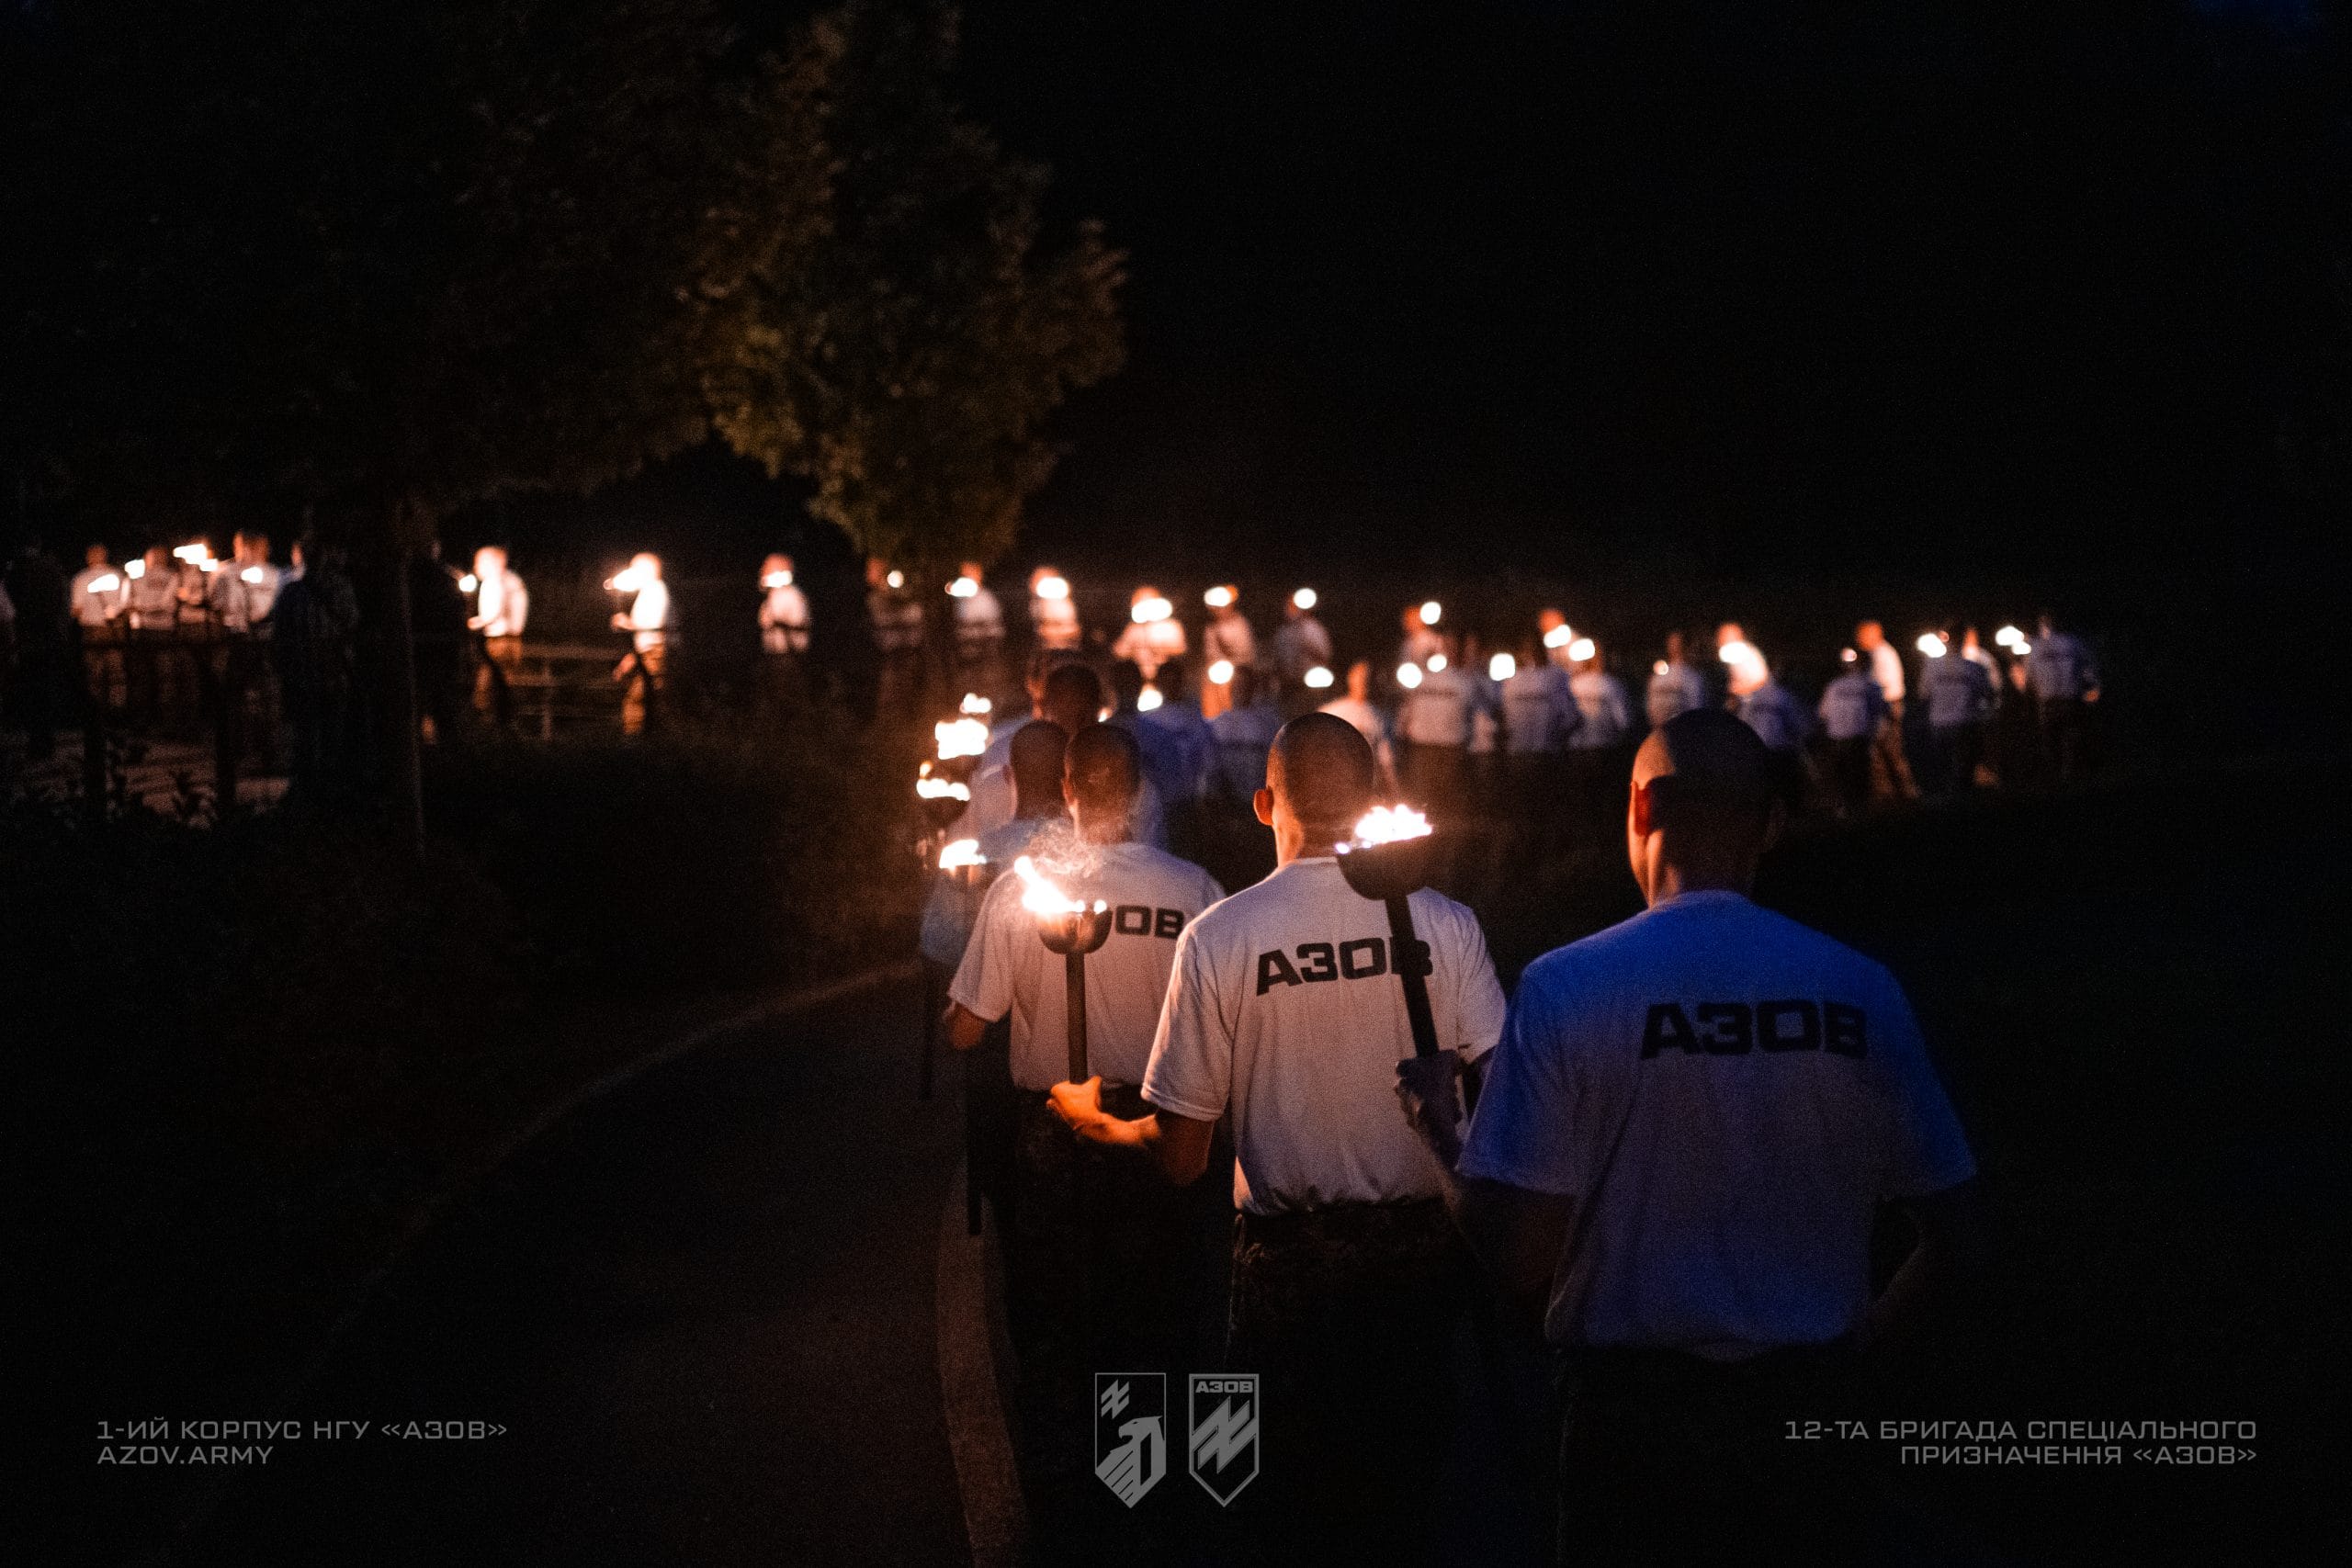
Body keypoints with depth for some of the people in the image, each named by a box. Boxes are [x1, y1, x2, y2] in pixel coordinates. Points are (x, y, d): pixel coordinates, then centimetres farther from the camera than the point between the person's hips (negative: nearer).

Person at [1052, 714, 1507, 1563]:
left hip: (1290, 1263, -2)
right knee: (1405, 1483, 20)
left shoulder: (1218, 937, -12)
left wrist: (1095, 1121, 12)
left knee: (1298, 1494, 16)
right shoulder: (1443, 922, -9)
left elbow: (1180, 1156, -8)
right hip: (1420, 1253, 2)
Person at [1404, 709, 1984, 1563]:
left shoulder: (1565, 987, -12)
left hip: (1634, 1407, -1)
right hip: (1812, 1400, 1)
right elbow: (1953, 1242, 1)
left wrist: (1445, 1146, 6)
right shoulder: (1860, 989, -4)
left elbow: (1521, 1262, -13)